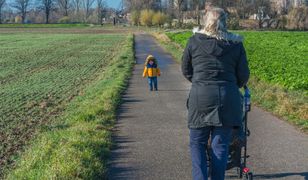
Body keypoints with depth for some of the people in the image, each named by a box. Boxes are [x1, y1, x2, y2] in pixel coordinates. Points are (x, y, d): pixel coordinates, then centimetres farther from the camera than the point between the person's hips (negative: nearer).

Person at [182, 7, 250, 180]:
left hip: (200, 96, -1)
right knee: (221, 145, 8)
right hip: (228, 98, 1)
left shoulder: (195, 40, 5)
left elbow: (186, 70, 13)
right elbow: (244, 75, 7)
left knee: (197, 143, 11)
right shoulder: (236, 43, 7)